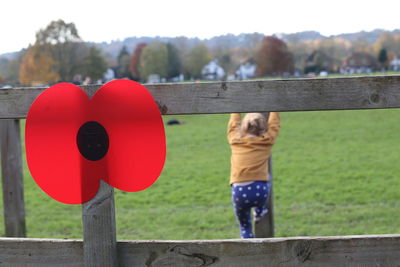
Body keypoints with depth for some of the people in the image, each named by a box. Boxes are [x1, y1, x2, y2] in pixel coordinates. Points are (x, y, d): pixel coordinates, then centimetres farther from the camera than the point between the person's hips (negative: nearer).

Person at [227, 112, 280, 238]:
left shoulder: (235, 140, 11)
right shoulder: (267, 141, 8)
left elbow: (233, 123, 32)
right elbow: (274, 123, 27)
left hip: (239, 191, 0)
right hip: (260, 190, 0)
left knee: (244, 225, 21)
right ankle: (259, 211, 33)